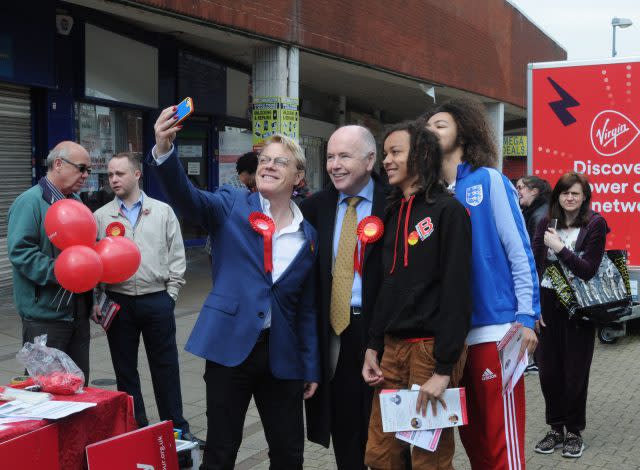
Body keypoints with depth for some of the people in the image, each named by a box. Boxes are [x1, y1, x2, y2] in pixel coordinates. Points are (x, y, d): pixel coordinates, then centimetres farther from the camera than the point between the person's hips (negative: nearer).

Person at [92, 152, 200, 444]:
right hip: (118, 303, 1)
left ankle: (176, 427, 21)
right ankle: (135, 429, 24)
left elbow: (176, 257, 4)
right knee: (125, 370, 10)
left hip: (157, 301, -1)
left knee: (166, 367, 8)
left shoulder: (163, 212, 3)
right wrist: (96, 302, -3)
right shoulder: (100, 217, 4)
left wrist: (170, 294, -2)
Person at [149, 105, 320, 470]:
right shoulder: (232, 206, -1)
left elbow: (307, 308, 10)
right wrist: (165, 151, -39)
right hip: (231, 345, -3)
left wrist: (311, 368, 9)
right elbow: (186, 197, -20)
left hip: (282, 354, 3)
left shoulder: (309, 235, 6)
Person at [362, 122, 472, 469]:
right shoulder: (394, 213, 14)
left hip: (432, 347, -7)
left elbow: (456, 293, -14)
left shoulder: (447, 210, -9)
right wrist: (373, 348, 12)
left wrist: (444, 369, -18)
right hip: (393, 348, 7)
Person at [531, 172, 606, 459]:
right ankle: (555, 427, 24)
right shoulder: (546, 223, 4)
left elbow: (589, 270, -11)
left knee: (575, 372, 6)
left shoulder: (595, 224, -5)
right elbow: (534, 266, 2)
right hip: (547, 304, 3)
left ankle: (574, 431, 22)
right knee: (548, 370, 8)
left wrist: (560, 247, -17)